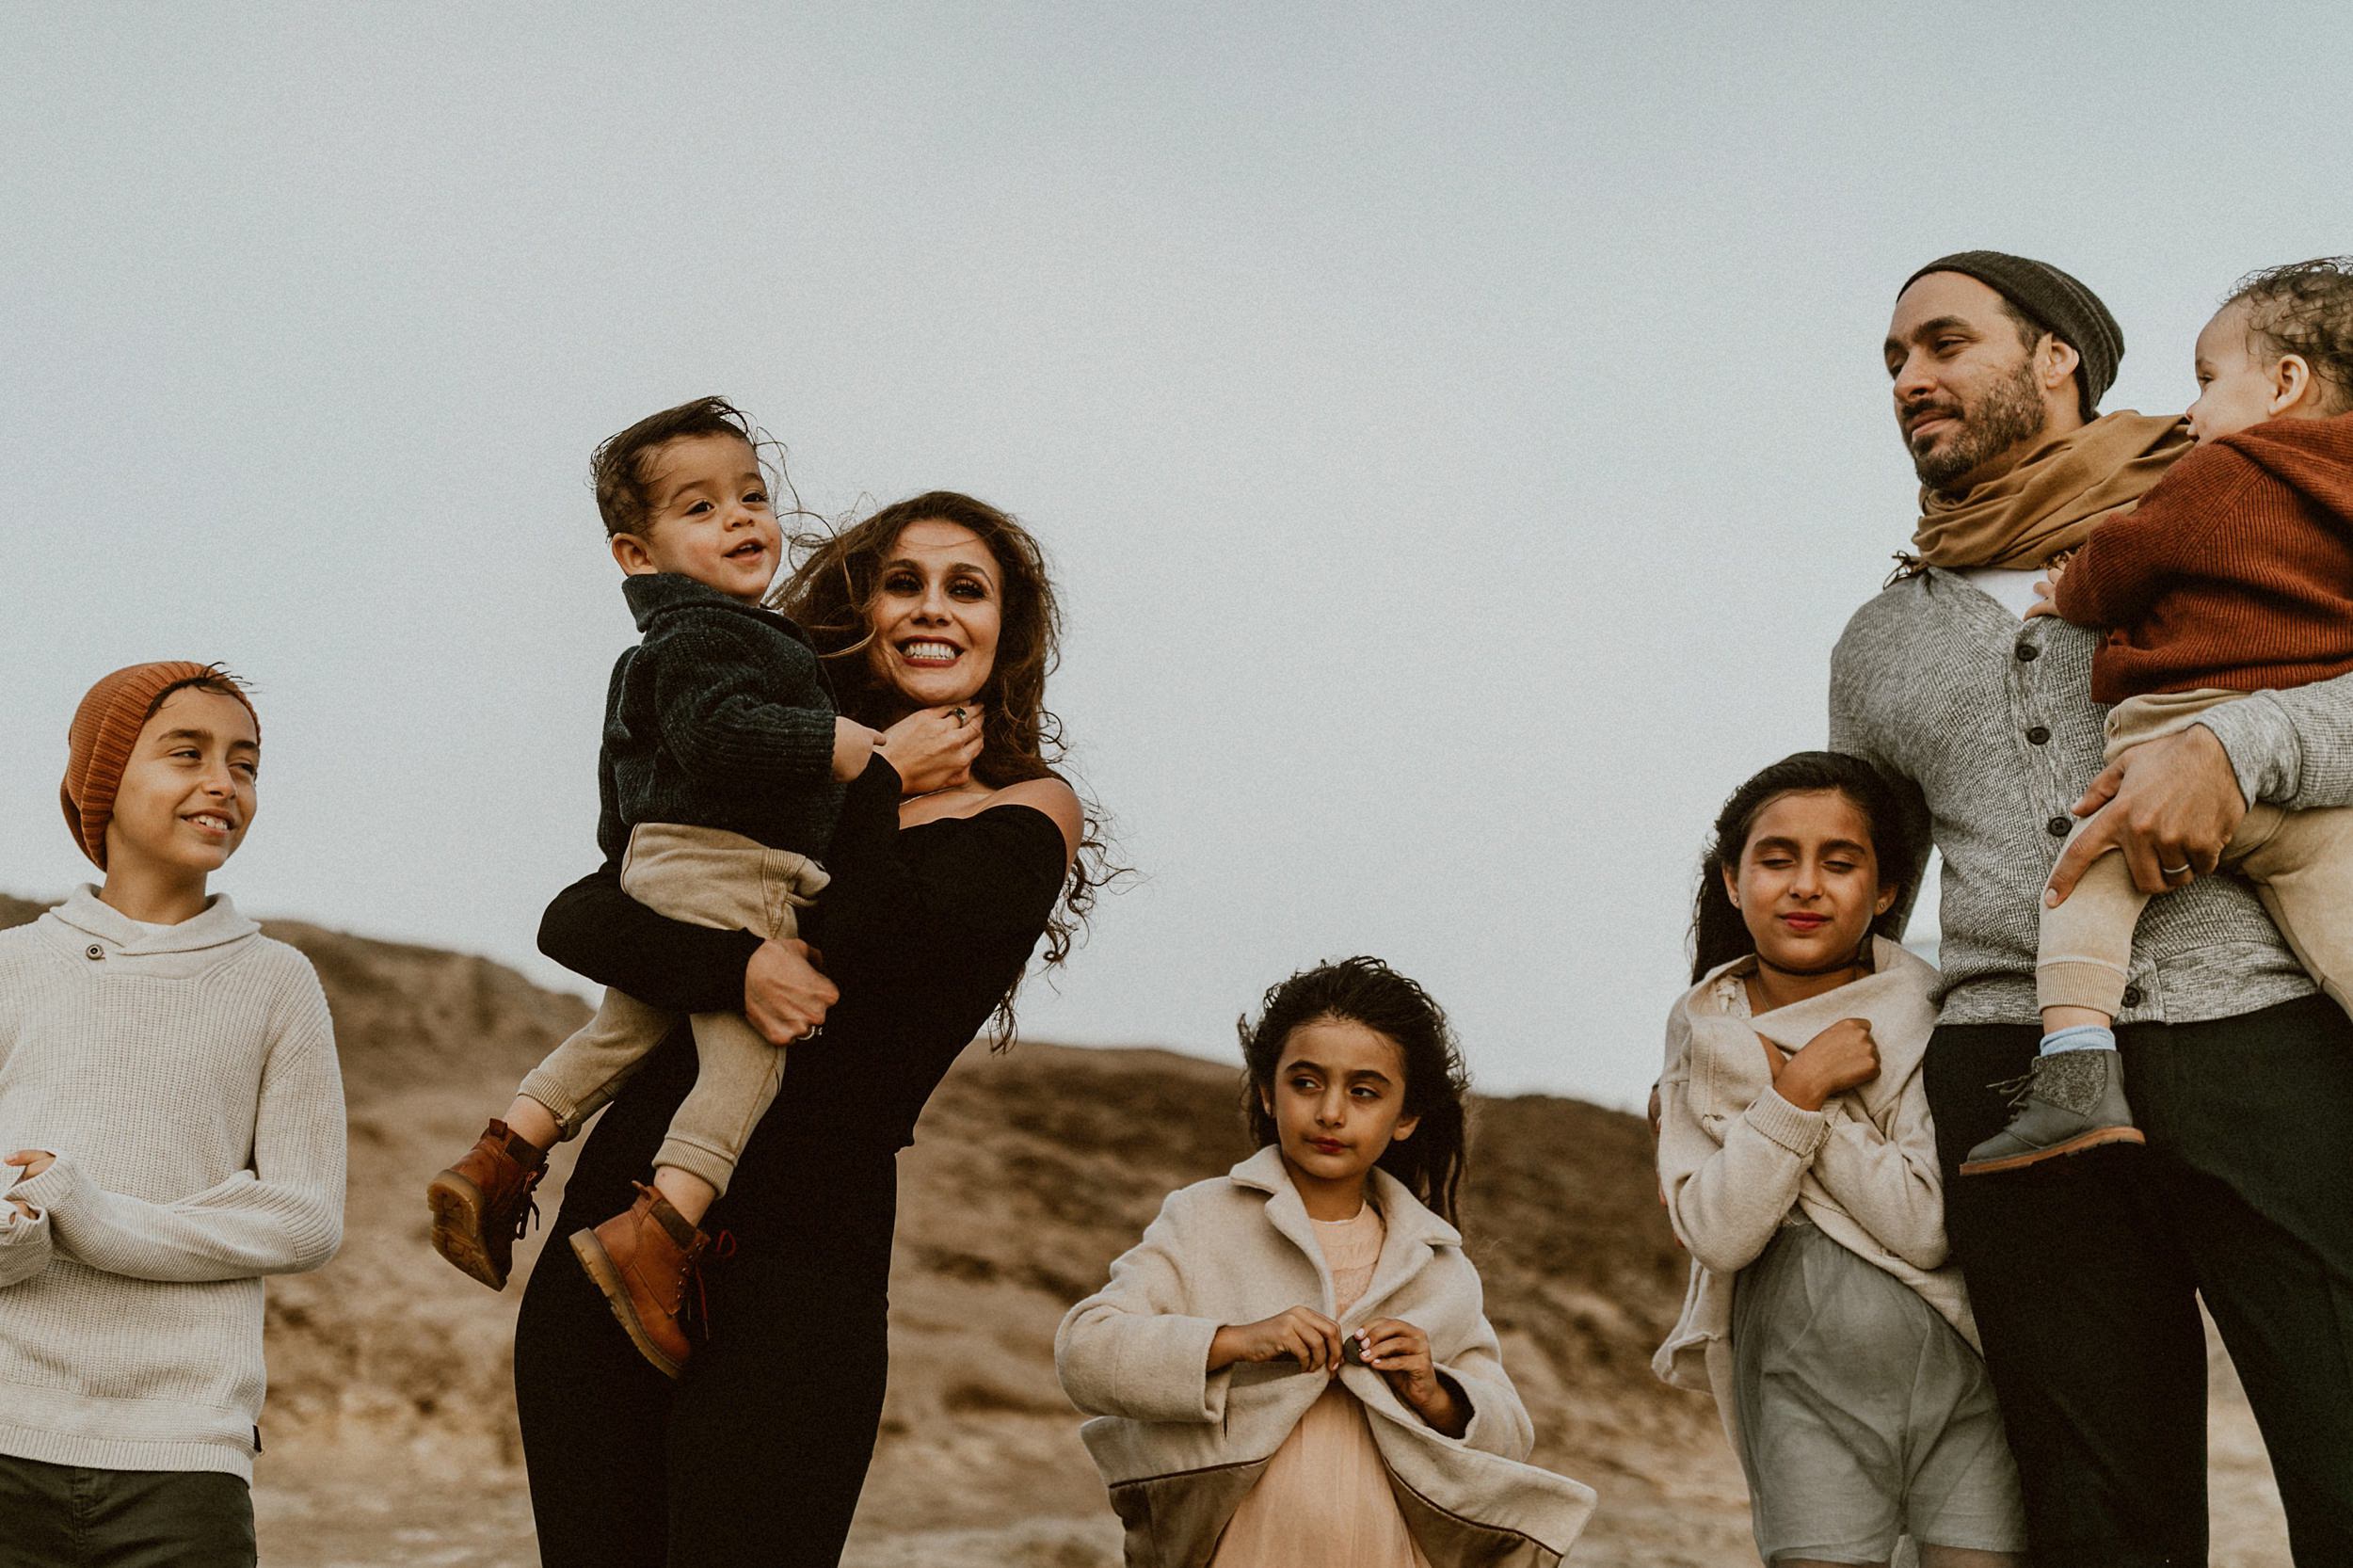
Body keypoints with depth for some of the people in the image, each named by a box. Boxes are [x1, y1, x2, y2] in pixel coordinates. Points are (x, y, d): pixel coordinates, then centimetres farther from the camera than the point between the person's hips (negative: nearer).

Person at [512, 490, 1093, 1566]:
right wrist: (731, 964, -17)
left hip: (799, 1262, -4)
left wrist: (876, 785, 4)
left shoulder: (1029, 814, 6)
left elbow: (856, 948, -11)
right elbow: (572, 922, 0)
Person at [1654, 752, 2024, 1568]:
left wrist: (1778, 1081, -12)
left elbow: (1928, 1225, -14)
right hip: (1805, 1393, 1)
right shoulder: (1704, 1031, 3)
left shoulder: (1929, 1018, -3)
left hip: (1960, 1378, -1)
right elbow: (1717, 1234, -7)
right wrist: (1798, 1089, -16)